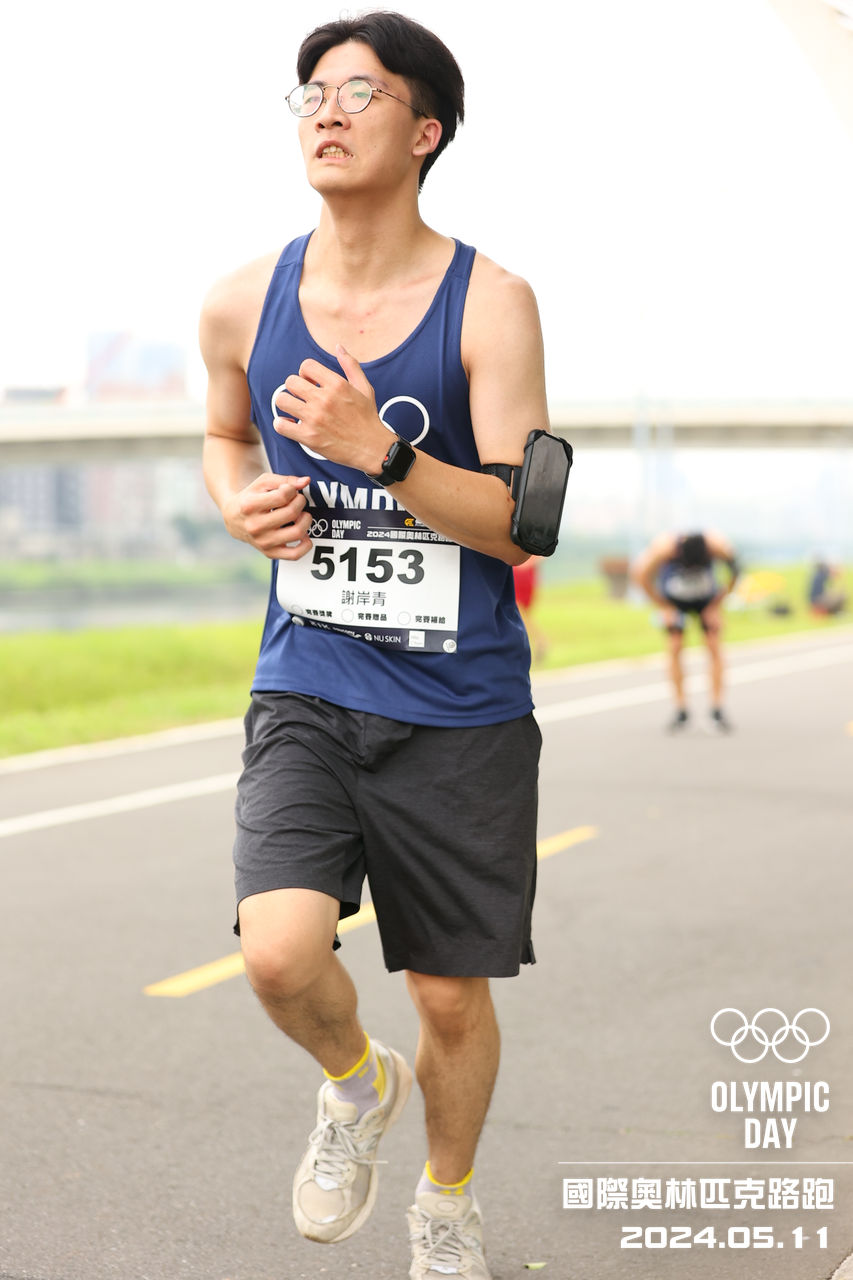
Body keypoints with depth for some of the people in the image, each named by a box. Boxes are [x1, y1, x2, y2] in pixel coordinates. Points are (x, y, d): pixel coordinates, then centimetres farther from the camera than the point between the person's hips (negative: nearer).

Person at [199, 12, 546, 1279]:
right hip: (307, 690, 2)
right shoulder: (246, 302, 1)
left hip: (462, 709, -1)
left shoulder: (489, 303, -9)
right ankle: (357, 1083, 16)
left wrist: (383, 455, -28)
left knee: (453, 999, 8)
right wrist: (239, 501, -1)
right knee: (281, 952, -20)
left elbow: (523, 522, -12)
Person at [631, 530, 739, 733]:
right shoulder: (663, 548, -36)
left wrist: (717, 605, -9)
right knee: (674, 648, -12)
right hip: (673, 599, -1)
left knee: (714, 647, -10)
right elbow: (641, 576, -20)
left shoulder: (718, 546, -33)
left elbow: (734, 571, -12)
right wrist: (665, 608, -13)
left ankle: (717, 711, -6)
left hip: (706, 598, 1)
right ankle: (681, 711, -7)